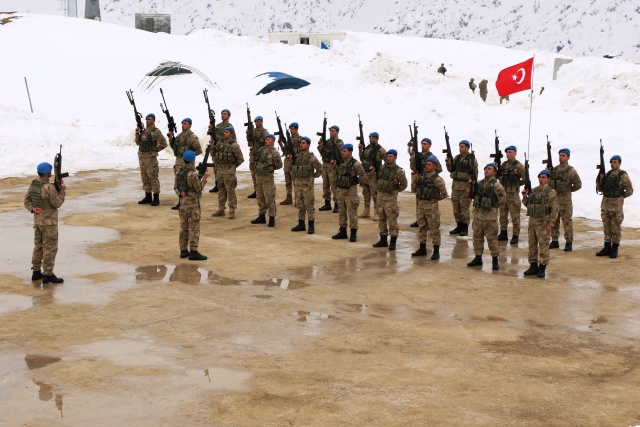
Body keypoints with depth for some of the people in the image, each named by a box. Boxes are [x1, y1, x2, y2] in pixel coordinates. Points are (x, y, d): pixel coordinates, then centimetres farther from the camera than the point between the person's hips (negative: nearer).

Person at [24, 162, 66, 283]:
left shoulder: (33, 184, 4)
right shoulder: (49, 187, -22)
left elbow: (27, 200, 5)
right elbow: (57, 203, -15)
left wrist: (32, 209, -7)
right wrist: (62, 190, -5)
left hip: (38, 220, 8)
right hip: (49, 222, -8)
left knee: (38, 246, 16)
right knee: (50, 248, -1)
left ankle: (36, 272, 21)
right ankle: (48, 274, 2)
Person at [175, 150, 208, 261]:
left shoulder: (179, 172, 5)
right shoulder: (193, 174, -18)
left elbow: (176, 186, 11)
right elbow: (199, 189, -13)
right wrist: (204, 178, -4)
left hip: (182, 201, 7)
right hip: (193, 202, -7)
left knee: (184, 227, 13)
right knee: (194, 228, -4)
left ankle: (183, 250, 17)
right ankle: (193, 252, -6)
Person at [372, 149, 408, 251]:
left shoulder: (398, 170, -9)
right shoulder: (383, 167, 7)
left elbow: (404, 184, -3)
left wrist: (394, 191, 1)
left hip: (391, 197, -6)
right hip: (381, 195, 6)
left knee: (392, 219, -6)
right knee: (381, 218, 11)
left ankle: (393, 242, -1)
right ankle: (383, 240, 21)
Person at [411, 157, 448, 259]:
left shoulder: (437, 179, -13)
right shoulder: (422, 176, 8)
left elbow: (444, 193, -11)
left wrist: (436, 198, 2)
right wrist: (414, 174, -9)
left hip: (432, 205, -7)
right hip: (421, 204, 7)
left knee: (434, 228, 0)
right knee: (422, 227, 14)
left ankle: (436, 251, 6)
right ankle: (422, 249, 25)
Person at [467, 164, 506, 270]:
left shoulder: (496, 185, -11)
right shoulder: (479, 183, 9)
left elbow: (502, 198, -9)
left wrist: (498, 207, 1)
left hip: (490, 217, -7)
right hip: (477, 215, 7)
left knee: (492, 238, -3)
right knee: (477, 237, 12)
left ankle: (495, 260, 4)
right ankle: (478, 258, 23)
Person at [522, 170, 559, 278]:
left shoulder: (551, 192, -6)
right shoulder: (533, 190, 11)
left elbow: (554, 209, -9)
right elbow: (527, 204, 19)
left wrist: (550, 224, -13)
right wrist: (525, 196, 1)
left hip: (543, 222, -6)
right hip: (532, 221, 6)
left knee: (543, 245, -3)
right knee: (532, 244, 9)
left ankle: (542, 267, 3)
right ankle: (533, 265, 18)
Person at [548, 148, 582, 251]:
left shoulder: (570, 170, -6)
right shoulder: (554, 169, 11)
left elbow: (578, 184, -5)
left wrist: (567, 190, 1)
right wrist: (547, 169, -3)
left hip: (565, 200, -6)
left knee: (567, 221, -1)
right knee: (553, 221, 11)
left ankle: (569, 243, 5)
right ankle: (554, 241, 21)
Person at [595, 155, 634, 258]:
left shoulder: (623, 175, -7)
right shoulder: (607, 174, 11)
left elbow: (629, 191, -6)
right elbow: (599, 188, 11)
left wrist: (619, 197, -1)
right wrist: (600, 178, -5)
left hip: (616, 205, -6)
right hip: (605, 204, 6)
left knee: (615, 227, 0)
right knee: (606, 227, 9)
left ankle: (614, 249, 6)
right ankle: (607, 247, 14)